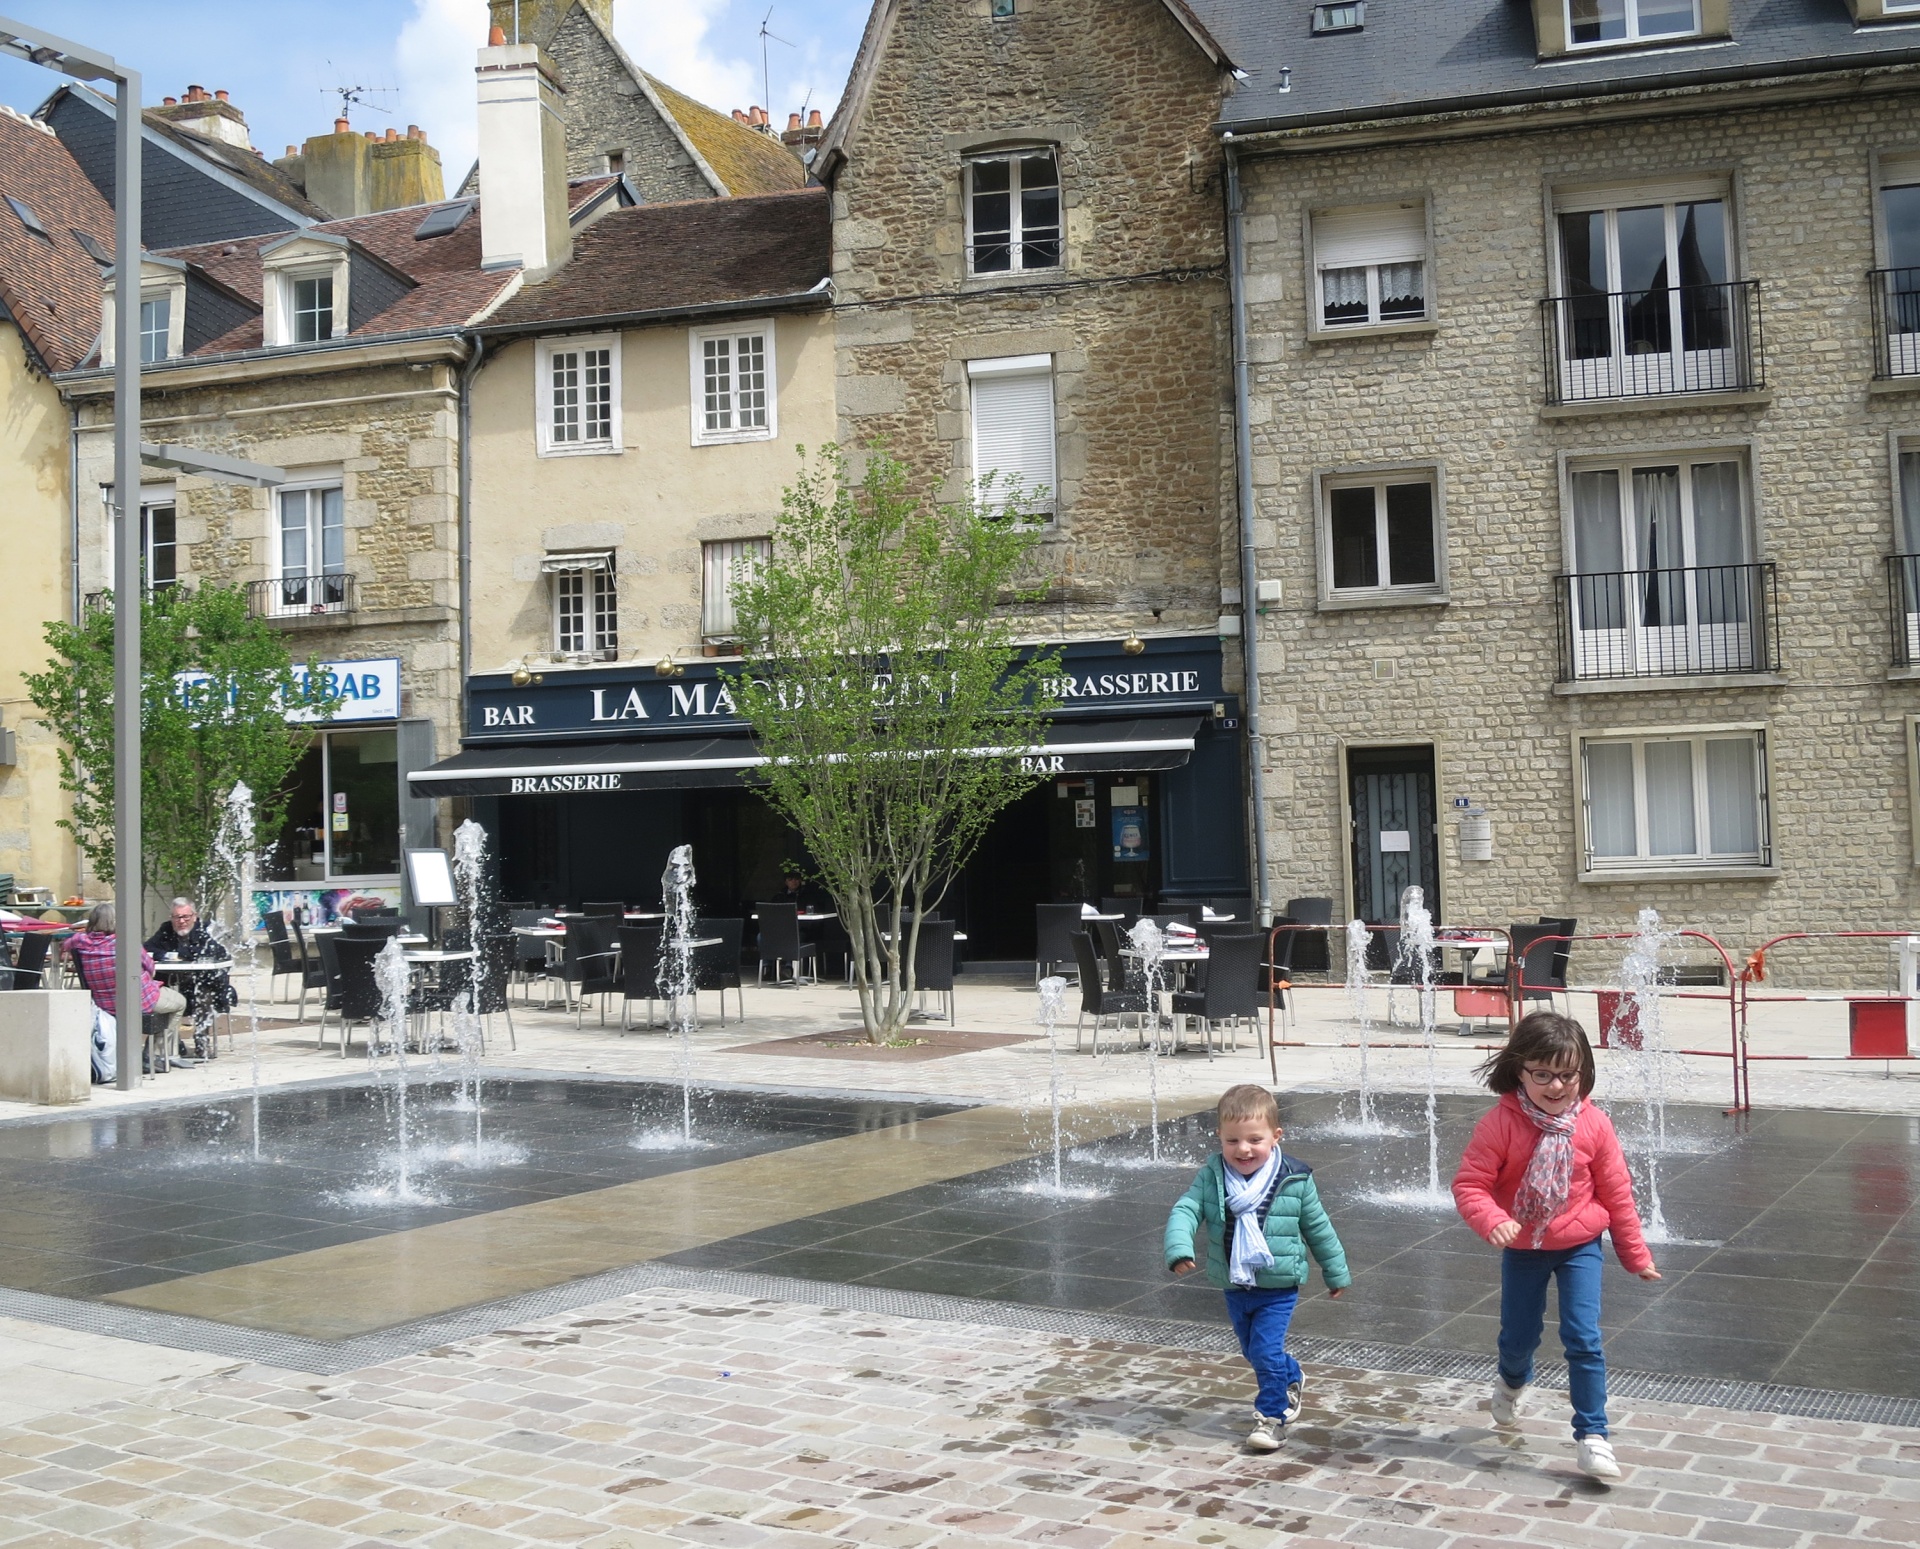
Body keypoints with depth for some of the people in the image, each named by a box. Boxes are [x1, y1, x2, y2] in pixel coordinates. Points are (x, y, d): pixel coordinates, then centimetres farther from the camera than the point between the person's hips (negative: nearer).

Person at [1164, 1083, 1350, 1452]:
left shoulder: (1295, 1180, -10)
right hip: (1234, 1286, 4)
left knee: (1266, 1351, -12)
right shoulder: (1212, 1177, -7)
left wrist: (1335, 1272, 13)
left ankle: (1272, 1415, 6)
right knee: (1252, 1351, 20)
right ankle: (1291, 1380, 48)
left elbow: (1318, 1228, 3)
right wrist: (1179, 1248, -36)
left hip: (1278, 1287, -4)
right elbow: (1185, 1211, -16)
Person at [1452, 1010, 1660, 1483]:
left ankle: (1592, 1435, 1)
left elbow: (1617, 1193, -3)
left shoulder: (1593, 1125, -12)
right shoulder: (1500, 1124, -18)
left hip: (1579, 1246, 0)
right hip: (1522, 1249, 0)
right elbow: (1469, 1184, -18)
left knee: (1583, 1338, -11)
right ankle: (1513, 1381, 52)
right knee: (1518, 1337, 17)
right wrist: (1492, 1221, -37)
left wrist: (1636, 1256, 4)